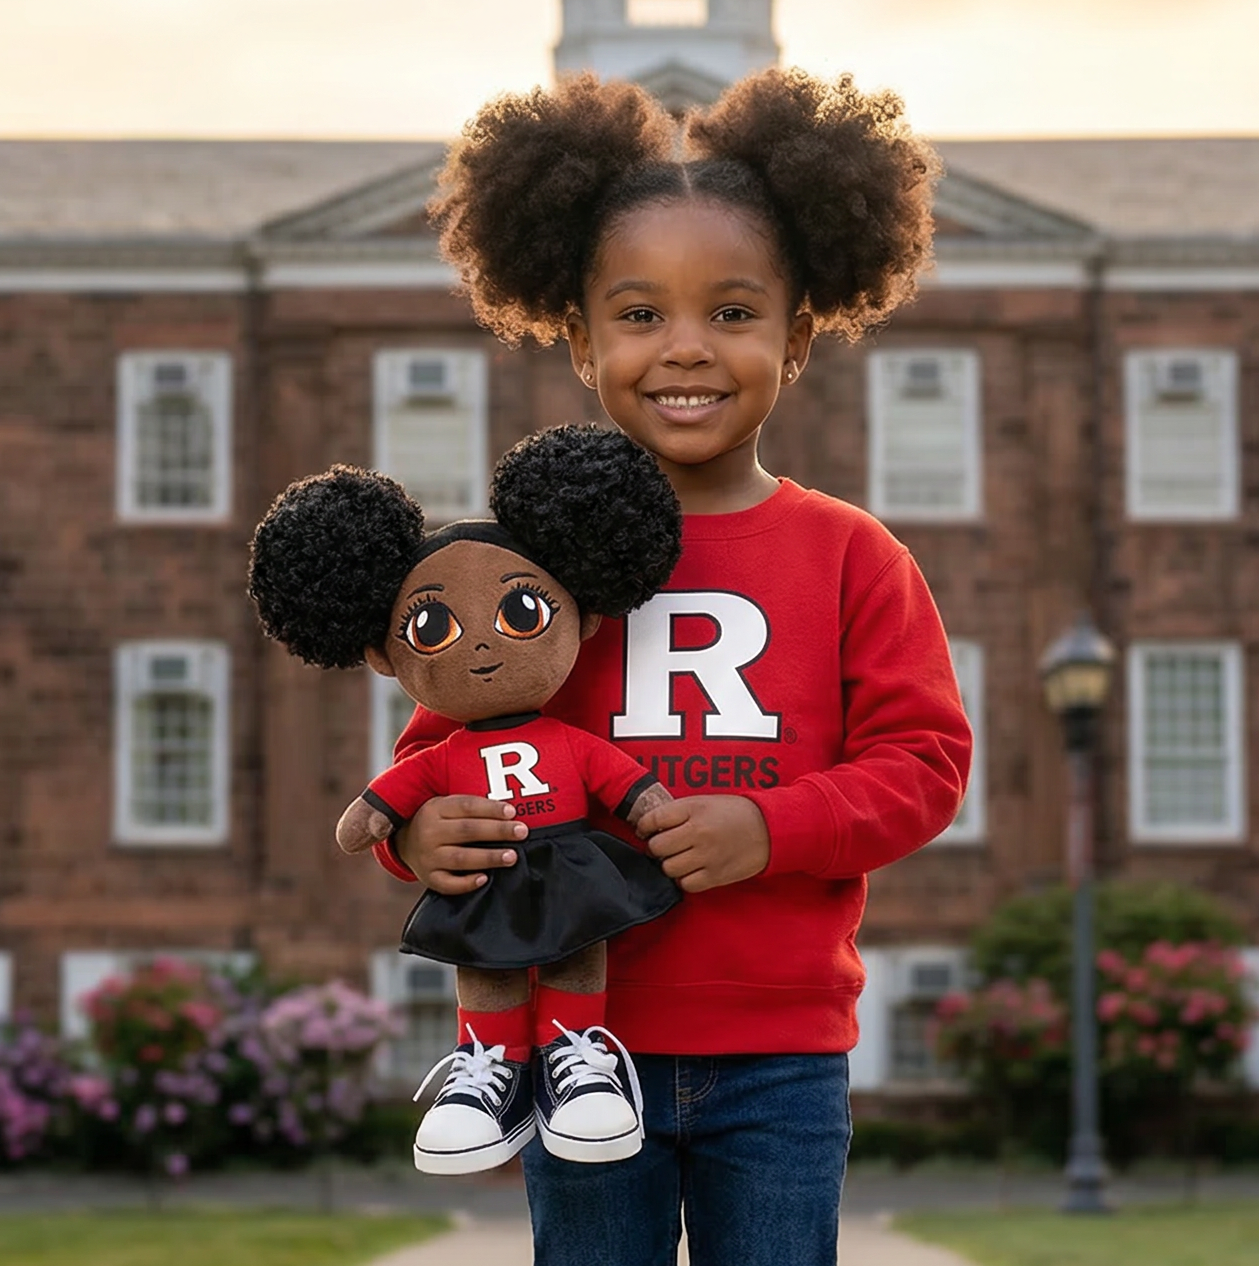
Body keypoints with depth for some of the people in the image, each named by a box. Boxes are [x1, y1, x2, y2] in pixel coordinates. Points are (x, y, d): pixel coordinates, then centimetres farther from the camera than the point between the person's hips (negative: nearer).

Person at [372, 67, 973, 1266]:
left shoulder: (851, 557, 1)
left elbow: (923, 758, -2)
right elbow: (443, 736, 4)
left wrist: (769, 828, -17)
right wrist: (416, 831, -18)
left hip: (781, 1049, 0)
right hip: (585, 1030, 0)